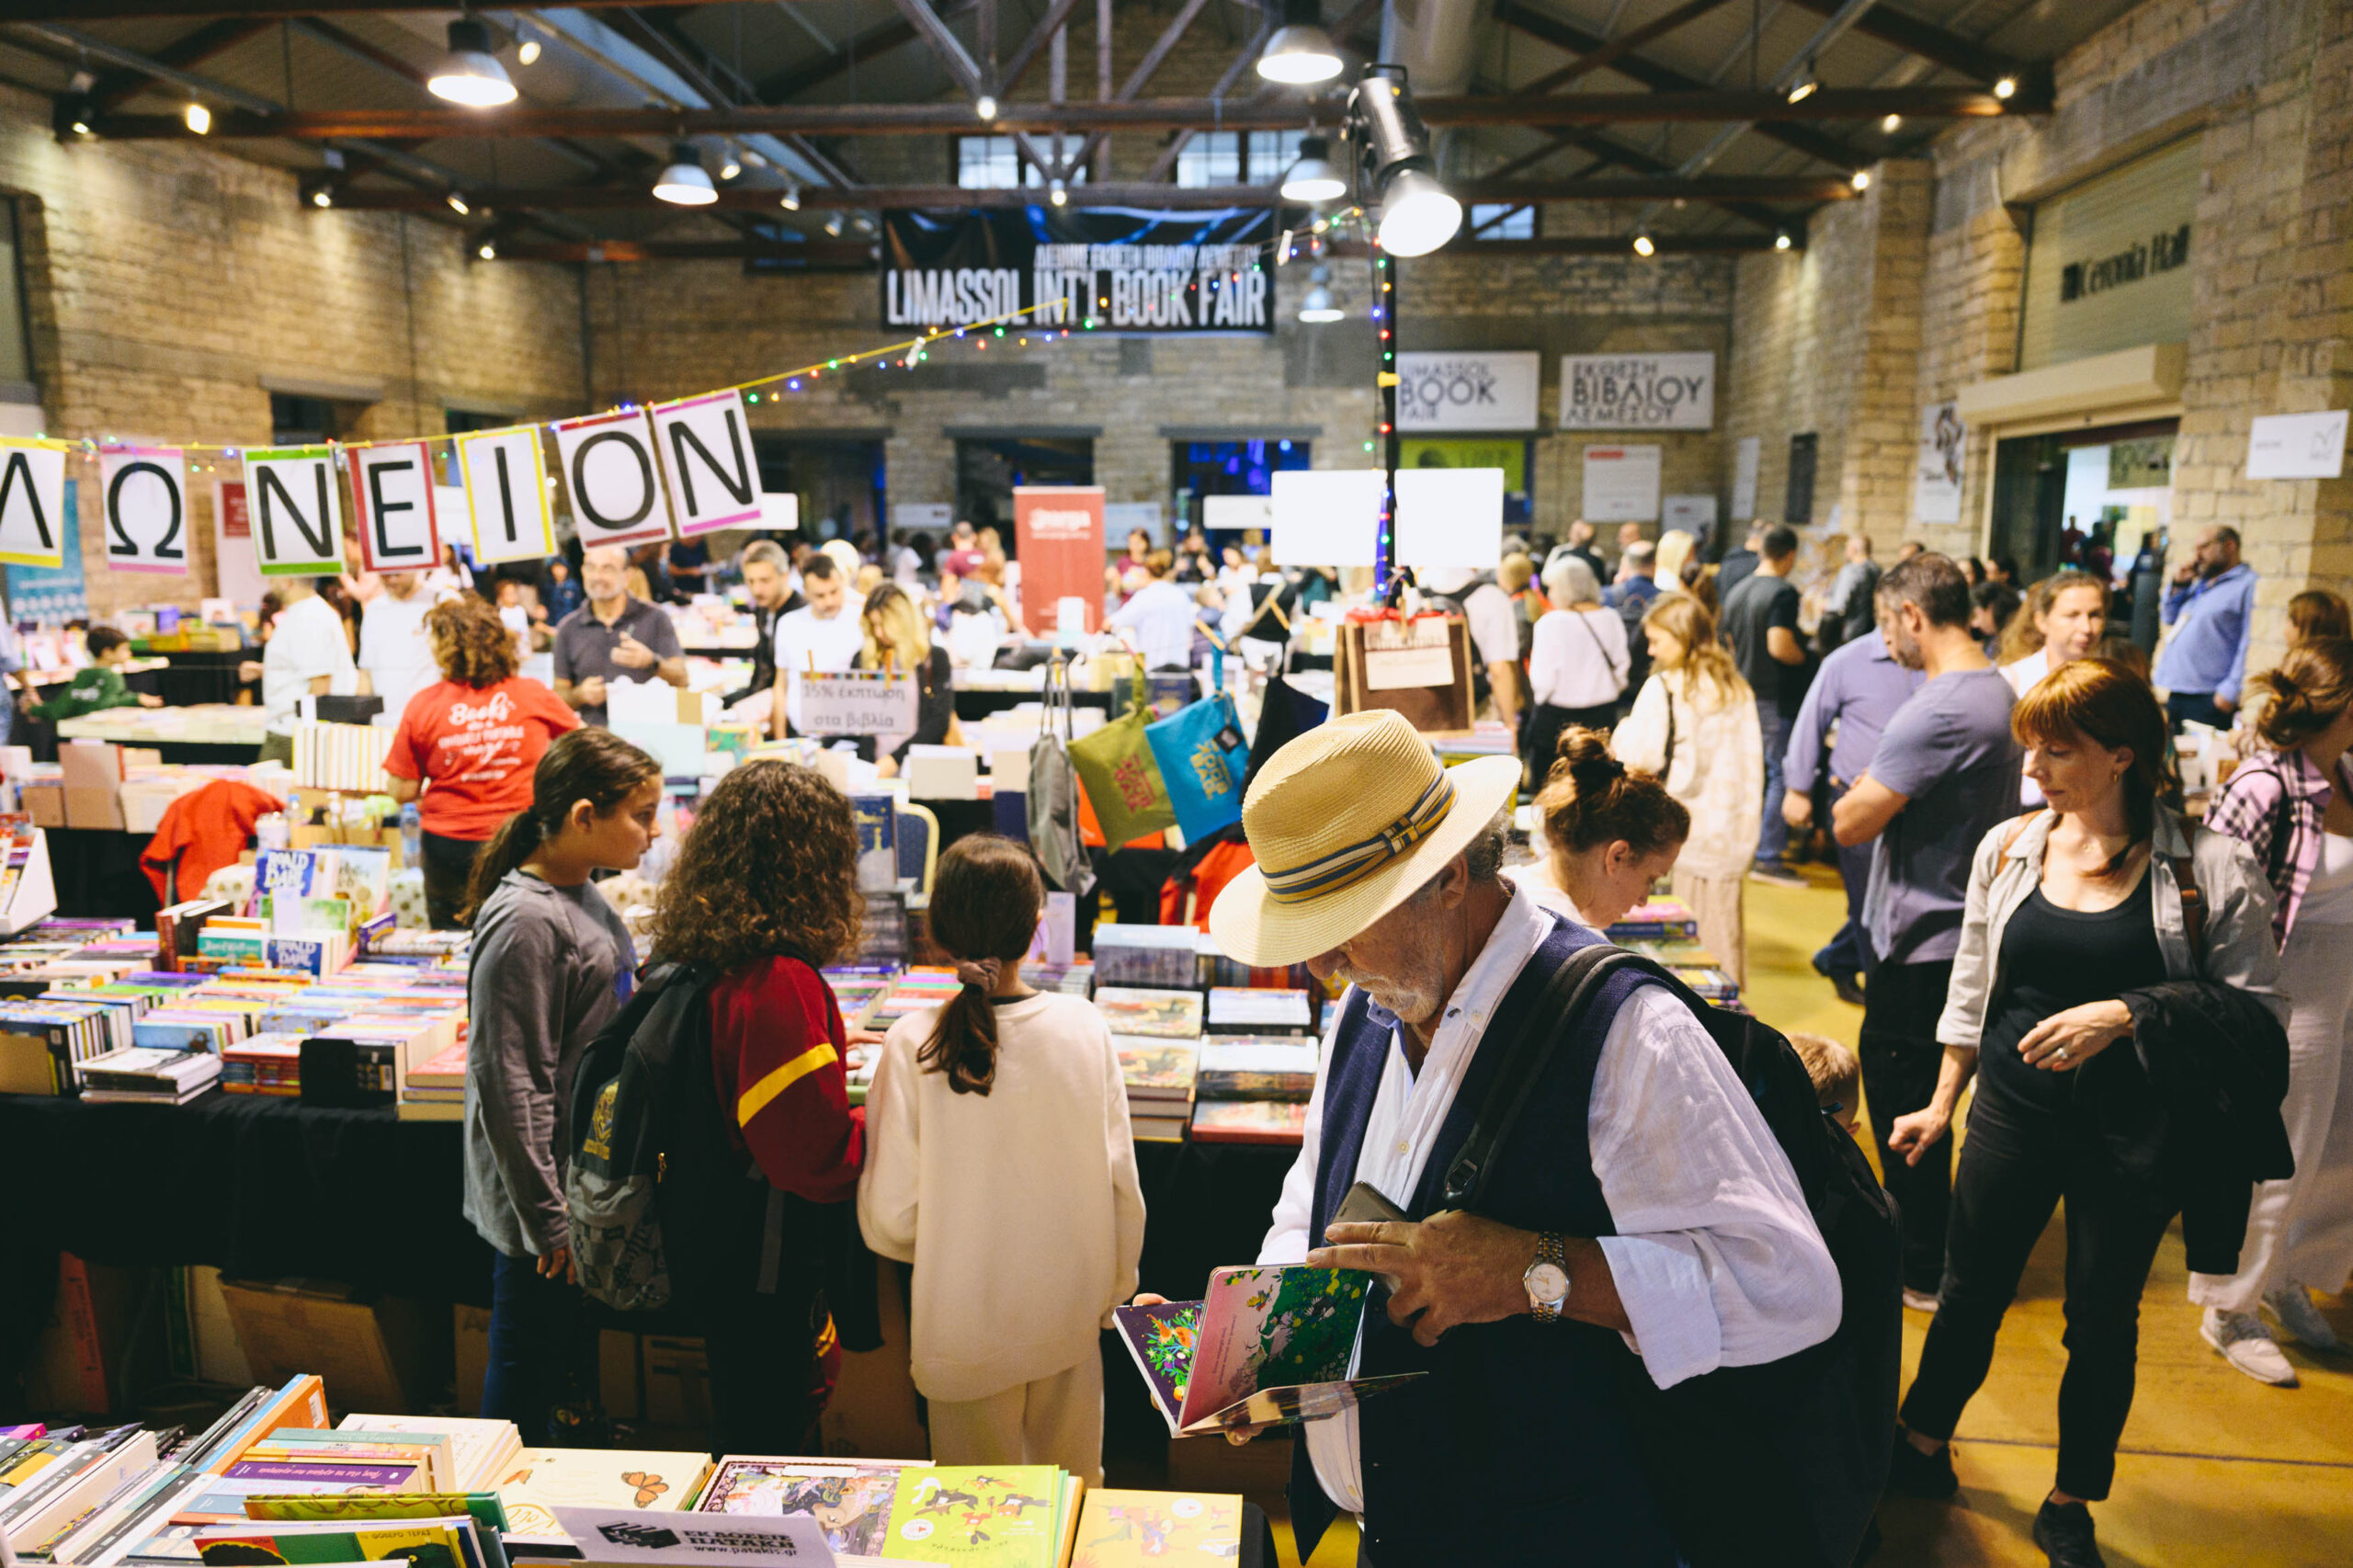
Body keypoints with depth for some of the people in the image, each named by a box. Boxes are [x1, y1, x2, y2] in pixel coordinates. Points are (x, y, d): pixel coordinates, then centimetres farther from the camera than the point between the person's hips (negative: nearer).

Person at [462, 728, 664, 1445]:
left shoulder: (584, 897, 6)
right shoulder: (525, 922, -22)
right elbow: (512, 1088, -22)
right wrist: (546, 1218, -18)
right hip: (547, 1200, -9)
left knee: (574, 1356, 22)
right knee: (527, 1368, 8)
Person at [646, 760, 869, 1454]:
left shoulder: (694, 959, -1)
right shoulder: (781, 984, -29)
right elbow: (820, 1156, -26)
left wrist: (828, 1049, 18)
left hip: (713, 1246, 9)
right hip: (763, 1266, -9)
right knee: (765, 1447, 10)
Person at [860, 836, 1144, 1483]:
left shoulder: (913, 1045, -18)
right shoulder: (1085, 1027, -12)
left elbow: (889, 1223, -14)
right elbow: (1122, 1187, -5)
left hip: (967, 1337, -2)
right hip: (1070, 1322, 2)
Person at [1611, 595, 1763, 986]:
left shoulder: (1662, 688, -11)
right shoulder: (1738, 689, 8)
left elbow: (1638, 759, -14)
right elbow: (1753, 761, 11)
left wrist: (1622, 733, 5)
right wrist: (1748, 816, 18)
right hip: (1732, 831, 6)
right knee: (1725, 931, 12)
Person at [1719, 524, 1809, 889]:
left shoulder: (1736, 592, 10)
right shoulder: (1783, 592, -15)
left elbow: (1729, 642, 16)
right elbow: (1779, 646, -24)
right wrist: (1804, 657, -6)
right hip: (1776, 698, -8)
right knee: (1781, 774, -3)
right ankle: (1768, 858, -2)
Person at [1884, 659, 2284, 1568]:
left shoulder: (2207, 867, -12)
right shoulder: (2007, 848, -2)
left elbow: (2259, 1009, -9)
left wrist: (2126, 1016, -22)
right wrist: (1942, 1104, 13)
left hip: (2132, 1132, -2)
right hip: (2013, 1112, 3)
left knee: (2103, 1320, 14)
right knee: (1972, 1289, 16)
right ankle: (1921, 1450, 38)